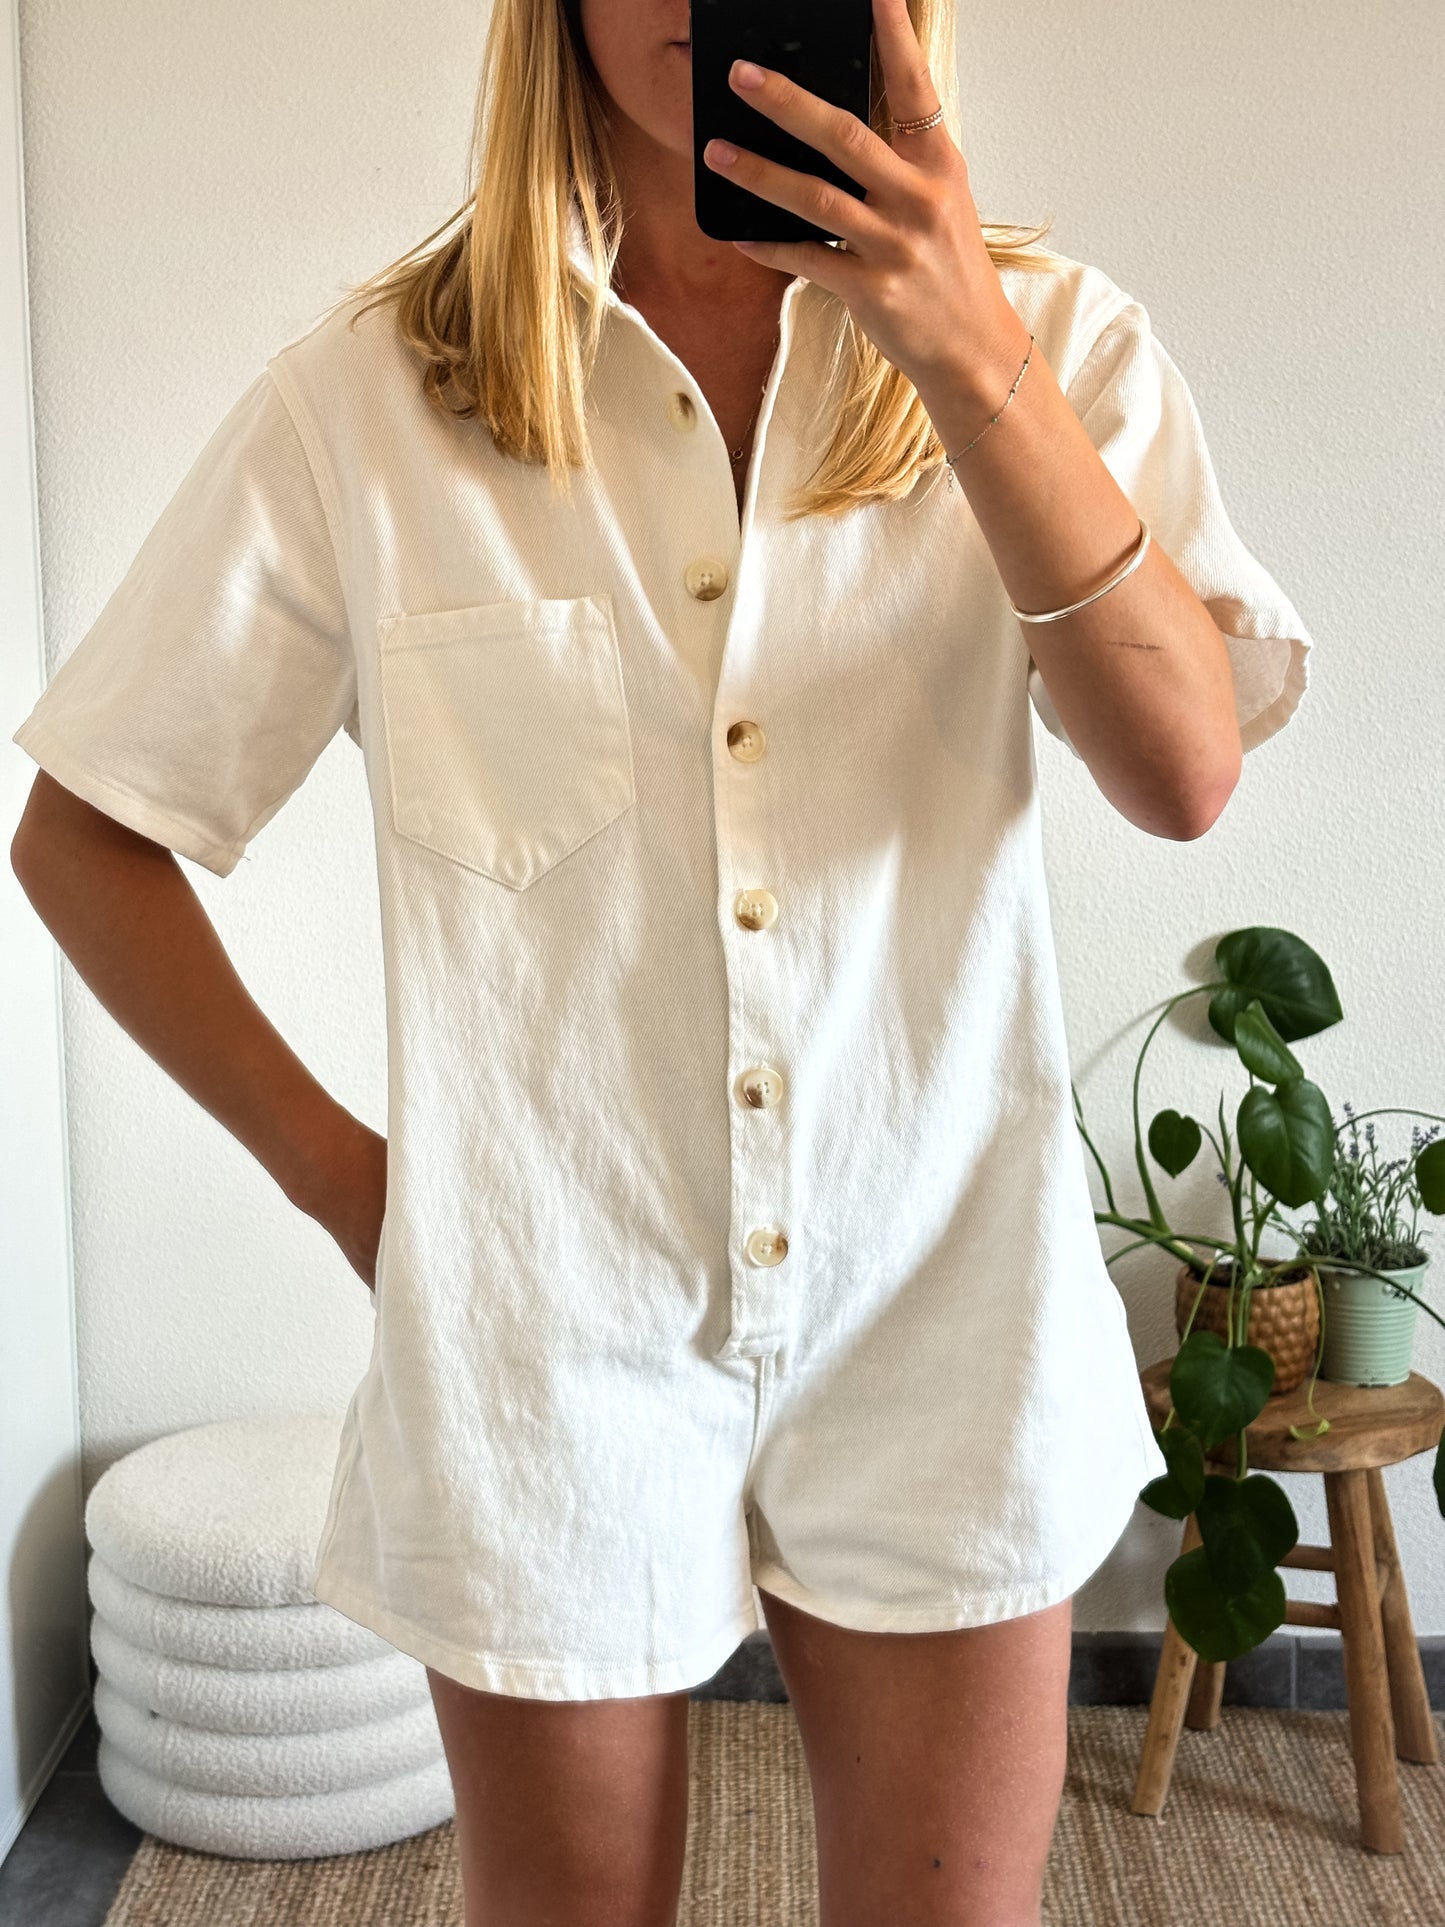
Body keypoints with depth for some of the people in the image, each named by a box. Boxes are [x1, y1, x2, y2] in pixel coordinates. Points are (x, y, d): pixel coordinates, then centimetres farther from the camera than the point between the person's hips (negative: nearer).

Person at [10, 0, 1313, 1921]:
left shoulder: (1047, 338, -1)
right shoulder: (375, 391, -6)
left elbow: (1186, 771, -16)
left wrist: (975, 361, -26)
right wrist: (333, 1168, 0)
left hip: (937, 1304, 1)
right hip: (548, 1322, 0)